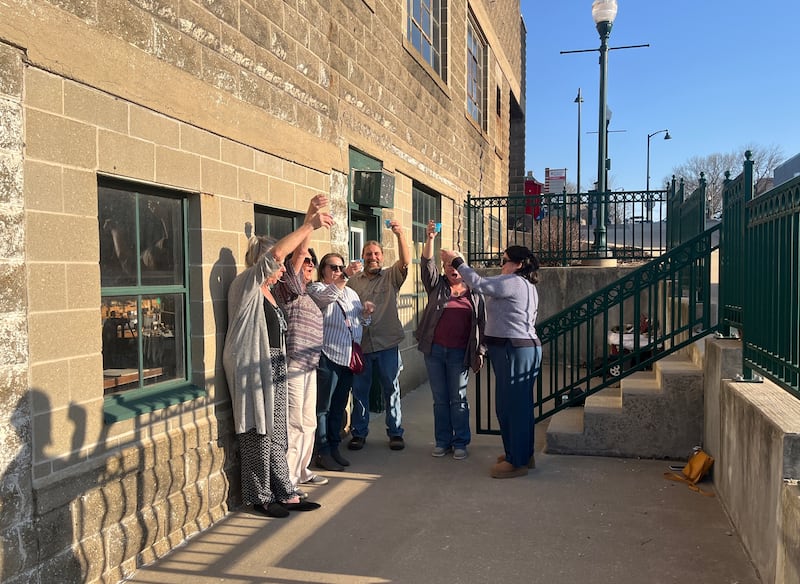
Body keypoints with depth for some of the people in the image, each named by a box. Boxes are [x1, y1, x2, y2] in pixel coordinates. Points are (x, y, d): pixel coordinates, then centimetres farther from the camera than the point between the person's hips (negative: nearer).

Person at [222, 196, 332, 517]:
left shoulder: (267, 290, 16)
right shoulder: (246, 285, -10)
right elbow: (275, 253, -21)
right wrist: (309, 226, -22)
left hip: (274, 370, 9)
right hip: (252, 370, -9)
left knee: (276, 434, 12)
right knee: (258, 435, 0)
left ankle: (284, 493, 19)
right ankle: (260, 498, 12)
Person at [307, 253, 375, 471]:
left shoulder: (350, 292, 20)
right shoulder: (316, 288, -2)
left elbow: (362, 321, 24)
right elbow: (327, 296, -25)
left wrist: (366, 312, 1)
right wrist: (346, 275, -37)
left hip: (348, 356, 7)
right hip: (328, 355, -7)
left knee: (339, 406, 13)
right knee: (323, 406, -2)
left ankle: (334, 448, 23)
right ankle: (322, 453, 4)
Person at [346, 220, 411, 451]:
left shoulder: (391, 277, 3)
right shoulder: (353, 281, 8)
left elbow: (405, 261, -15)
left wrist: (400, 235, -28)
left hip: (387, 344, -1)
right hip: (360, 344, 2)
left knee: (391, 389, 7)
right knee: (359, 390, 9)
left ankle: (395, 433, 19)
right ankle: (359, 433, 22)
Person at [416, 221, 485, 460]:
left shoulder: (474, 294, 7)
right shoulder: (437, 286, 7)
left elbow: (481, 323, 8)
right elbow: (427, 265, -9)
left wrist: (479, 351, 5)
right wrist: (429, 240, -24)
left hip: (460, 353, -1)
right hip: (434, 350, 1)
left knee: (458, 399, 4)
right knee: (440, 399, 9)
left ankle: (460, 443, 15)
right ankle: (442, 441, 20)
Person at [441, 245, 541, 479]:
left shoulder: (513, 282, -13)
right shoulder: (528, 286, 19)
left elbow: (479, 284, -18)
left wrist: (456, 261, -10)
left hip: (513, 350, -11)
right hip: (527, 346, 11)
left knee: (510, 405, -5)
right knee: (520, 404, 16)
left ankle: (516, 462, 1)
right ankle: (524, 454, 26)